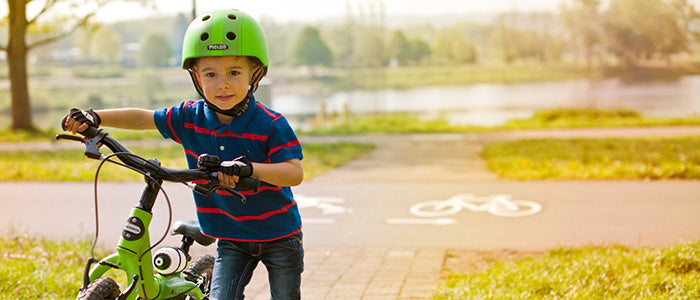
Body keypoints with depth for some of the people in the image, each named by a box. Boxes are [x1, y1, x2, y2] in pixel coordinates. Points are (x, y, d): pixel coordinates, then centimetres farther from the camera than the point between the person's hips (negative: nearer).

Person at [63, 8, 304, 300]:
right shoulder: (190, 117, -8)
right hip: (231, 238, 3)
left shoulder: (270, 124, -21)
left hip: (278, 236, -3)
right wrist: (95, 117, -8)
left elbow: (295, 173, -27)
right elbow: (144, 117, 3)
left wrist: (249, 167, -42)